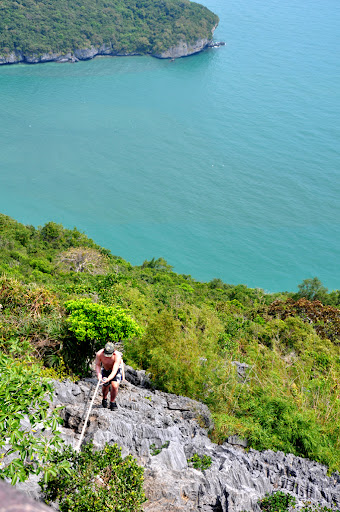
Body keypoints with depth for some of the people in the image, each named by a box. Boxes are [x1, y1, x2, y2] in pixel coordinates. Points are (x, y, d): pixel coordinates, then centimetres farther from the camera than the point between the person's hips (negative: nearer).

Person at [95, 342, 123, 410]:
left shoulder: (117, 356, -39)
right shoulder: (99, 354, -32)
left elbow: (114, 371, -40)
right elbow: (97, 365, -16)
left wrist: (108, 379, -56)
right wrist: (98, 374, -35)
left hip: (117, 369, -2)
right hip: (105, 369, 3)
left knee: (114, 386, -17)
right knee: (105, 386, 3)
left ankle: (112, 402, 6)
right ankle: (104, 399, 35)